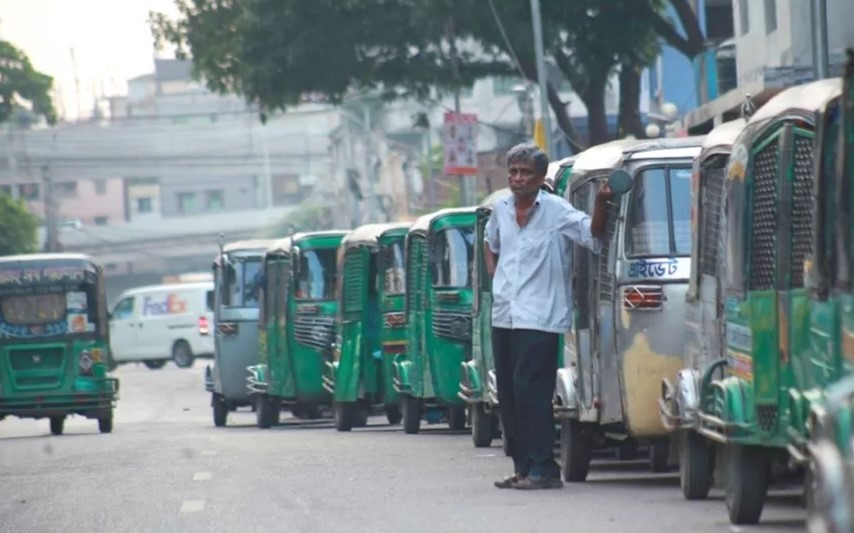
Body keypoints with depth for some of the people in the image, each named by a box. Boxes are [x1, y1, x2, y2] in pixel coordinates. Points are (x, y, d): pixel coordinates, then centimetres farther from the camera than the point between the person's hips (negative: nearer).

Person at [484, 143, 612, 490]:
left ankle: (542, 469, -11)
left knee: (530, 390, -13)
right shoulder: (501, 210, 12)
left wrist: (601, 203, -31)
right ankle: (522, 466, 16)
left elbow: (593, 236, -16)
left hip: (539, 318, -7)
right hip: (504, 315, 7)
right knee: (508, 394, 8)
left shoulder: (557, 211, -6)